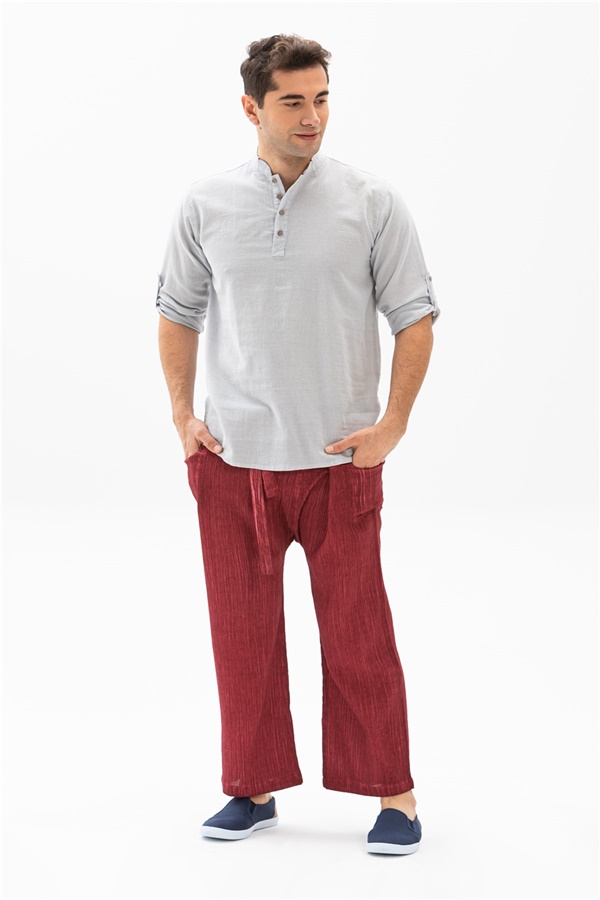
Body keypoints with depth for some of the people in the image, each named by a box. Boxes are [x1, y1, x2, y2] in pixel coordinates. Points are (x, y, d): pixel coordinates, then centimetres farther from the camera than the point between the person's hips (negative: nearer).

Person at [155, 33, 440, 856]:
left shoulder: (372, 203, -2)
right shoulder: (204, 207, 2)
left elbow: (414, 317, 1)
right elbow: (178, 314, 12)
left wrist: (393, 425, -7)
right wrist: (183, 416, 4)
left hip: (340, 458, -2)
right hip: (232, 459, 2)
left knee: (357, 637, 3)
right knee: (242, 633, 9)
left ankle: (393, 793, 15)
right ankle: (255, 787, 23)